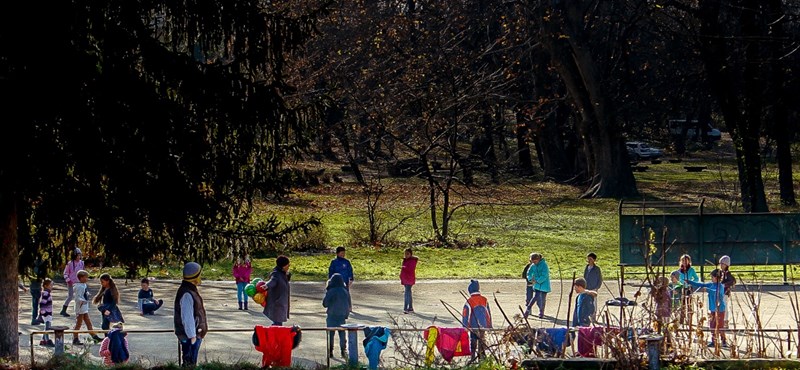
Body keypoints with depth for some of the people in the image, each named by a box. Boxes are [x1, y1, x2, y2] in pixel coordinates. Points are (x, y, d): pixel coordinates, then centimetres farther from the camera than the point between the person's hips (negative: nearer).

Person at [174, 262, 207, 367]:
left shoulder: (191, 291, 11)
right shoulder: (187, 294, -22)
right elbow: (187, 317, -24)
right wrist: (192, 336, -22)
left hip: (195, 334, 10)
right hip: (189, 337, -10)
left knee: (190, 362, 16)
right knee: (189, 362, -5)